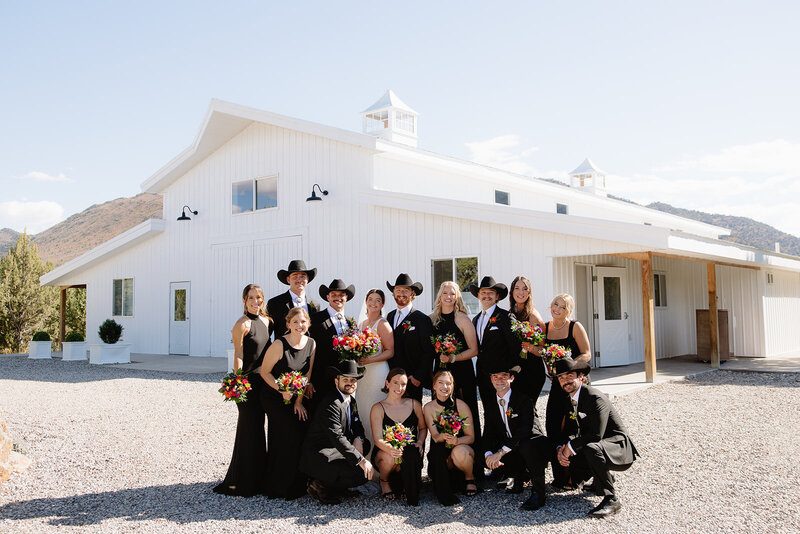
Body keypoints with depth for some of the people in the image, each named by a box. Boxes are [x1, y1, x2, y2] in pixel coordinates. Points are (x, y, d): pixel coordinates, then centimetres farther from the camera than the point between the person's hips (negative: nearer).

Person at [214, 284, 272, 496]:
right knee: (250, 428, -3)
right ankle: (244, 482, 7)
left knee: (257, 427, 15)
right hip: (247, 381, -8)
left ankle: (257, 477, 27)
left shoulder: (266, 321, 12)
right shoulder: (242, 324, -10)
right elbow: (238, 357, -13)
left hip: (263, 381, 8)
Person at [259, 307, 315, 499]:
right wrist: (282, 391, -20)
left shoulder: (311, 344, -2)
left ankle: (297, 484, 12)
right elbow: (264, 372, -11)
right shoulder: (279, 345, -18)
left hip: (296, 398, 5)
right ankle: (279, 486, 5)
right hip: (274, 398, -5)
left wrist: (298, 401, 0)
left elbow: (307, 375, 3)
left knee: (304, 430, -6)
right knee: (290, 435, -12)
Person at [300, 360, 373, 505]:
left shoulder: (351, 400, 11)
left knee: (365, 444, 9)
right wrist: (361, 460, -29)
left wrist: (358, 439, -4)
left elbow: (357, 425, 21)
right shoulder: (331, 404, -20)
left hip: (332, 450, 10)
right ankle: (321, 486, -4)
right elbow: (337, 438, -27)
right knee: (363, 474, -18)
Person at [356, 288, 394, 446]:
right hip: (361, 372, 7)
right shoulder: (361, 324, 15)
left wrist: (369, 360, -20)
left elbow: (390, 351, -11)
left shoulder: (382, 324, -7)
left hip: (377, 372, -7)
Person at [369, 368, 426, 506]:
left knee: (410, 454, -35)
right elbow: (378, 439, -10)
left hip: (410, 453, 1)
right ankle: (384, 480, 2)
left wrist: (420, 443, -5)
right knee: (390, 457, -36)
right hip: (383, 452, -1)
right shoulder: (378, 408, -1)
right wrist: (390, 448, -33)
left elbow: (423, 428, 18)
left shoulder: (414, 404, 8)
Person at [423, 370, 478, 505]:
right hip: (442, 453, 0)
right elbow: (435, 436, -10)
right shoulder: (428, 408, -4)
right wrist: (442, 437, -35)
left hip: (463, 448, 0)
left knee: (459, 452, -35)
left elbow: (471, 437, -8)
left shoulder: (460, 405, -8)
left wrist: (456, 440, -30)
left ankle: (470, 479, -1)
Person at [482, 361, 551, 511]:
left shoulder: (523, 399, -14)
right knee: (485, 457, -20)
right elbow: (488, 433, 2)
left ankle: (538, 493, -18)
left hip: (534, 444, -6)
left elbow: (526, 429, -27)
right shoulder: (491, 404, 6)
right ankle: (520, 476, 10)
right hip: (512, 450, 6)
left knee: (526, 446, -39)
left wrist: (501, 452, -32)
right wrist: (489, 454, -21)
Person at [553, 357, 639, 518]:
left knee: (591, 448, -38)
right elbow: (571, 432, 8)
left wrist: (571, 447, -21)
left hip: (619, 447, -9)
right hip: (593, 447, 9)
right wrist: (560, 449, -12)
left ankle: (611, 499, -24)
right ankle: (604, 477, 17)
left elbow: (596, 434, -30)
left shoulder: (596, 398, -21)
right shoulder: (568, 401, 6)